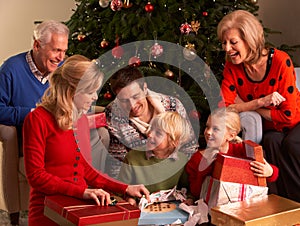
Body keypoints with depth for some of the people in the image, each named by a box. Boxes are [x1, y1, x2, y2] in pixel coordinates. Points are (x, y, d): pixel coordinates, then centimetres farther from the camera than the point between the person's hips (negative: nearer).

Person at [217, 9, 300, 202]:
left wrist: (245, 106, -20)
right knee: (272, 142, -29)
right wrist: (259, 102, -30)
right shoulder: (232, 66, -11)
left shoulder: (280, 61, -25)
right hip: (268, 129, 3)